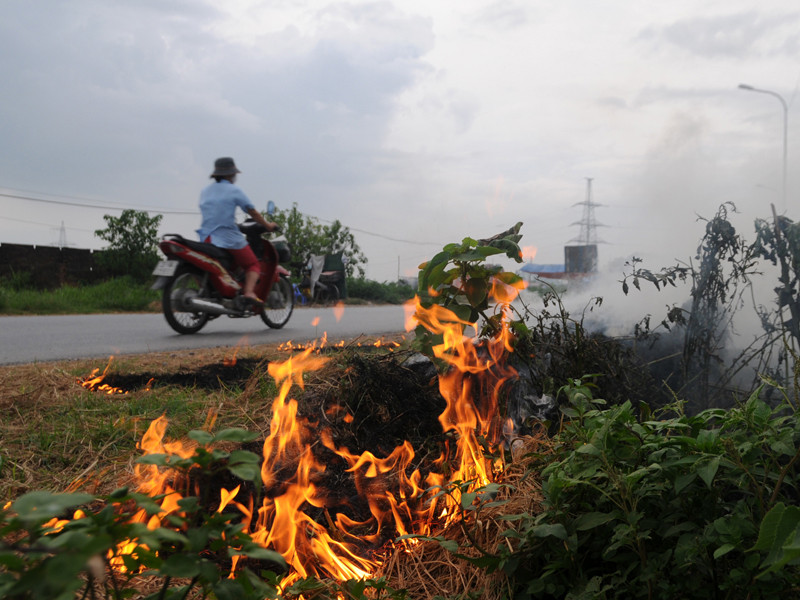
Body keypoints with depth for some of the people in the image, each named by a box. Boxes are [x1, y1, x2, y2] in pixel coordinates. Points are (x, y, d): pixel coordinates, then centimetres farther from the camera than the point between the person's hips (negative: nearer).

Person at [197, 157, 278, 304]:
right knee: (253, 265, 8)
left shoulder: (205, 191, 14)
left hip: (207, 238, 6)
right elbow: (252, 212, -2)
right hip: (230, 239, -5)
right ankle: (249, 291, -15)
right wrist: (268, 225, 13)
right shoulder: (234, 190, -5)